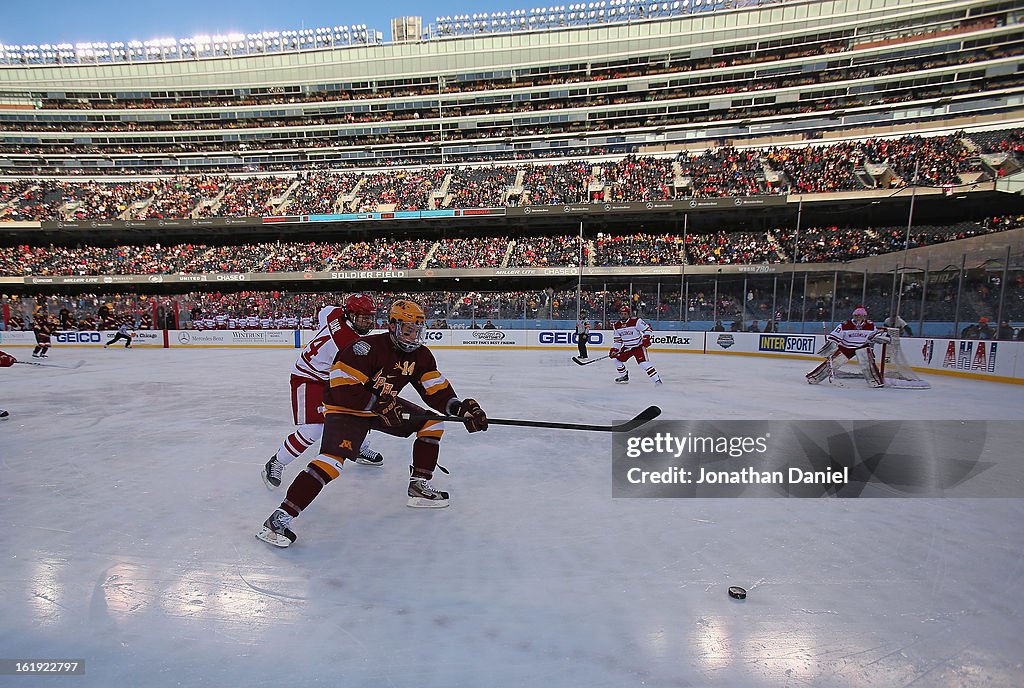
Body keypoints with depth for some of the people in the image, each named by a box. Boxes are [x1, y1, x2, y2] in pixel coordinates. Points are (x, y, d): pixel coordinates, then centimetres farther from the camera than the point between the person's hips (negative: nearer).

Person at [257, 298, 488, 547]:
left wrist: (461, 408, -19)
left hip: (386, 405, 8)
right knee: (333, 459, -28)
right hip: (346, 408, -8)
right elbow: (342, 388, -30)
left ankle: (419, 485, 10)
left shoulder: (421, 355, -4)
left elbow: (437, 391, -3)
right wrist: (379, 405, -34)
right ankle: (281, 517, -24)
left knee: (433, 422, 2)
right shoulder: (369, 347, -27)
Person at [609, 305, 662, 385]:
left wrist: (646, 339, -22)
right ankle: (624, 376, 24)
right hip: (626, 347, 7)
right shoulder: (617, 325, -1)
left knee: (643, 362, -22)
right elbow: (617, 339, 8)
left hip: (639, 346, -6)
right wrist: (614, 349, -2)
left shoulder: (636, 321, -19)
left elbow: (647, 328, -12)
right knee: (617, 359, 4)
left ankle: (656, 378, -19)